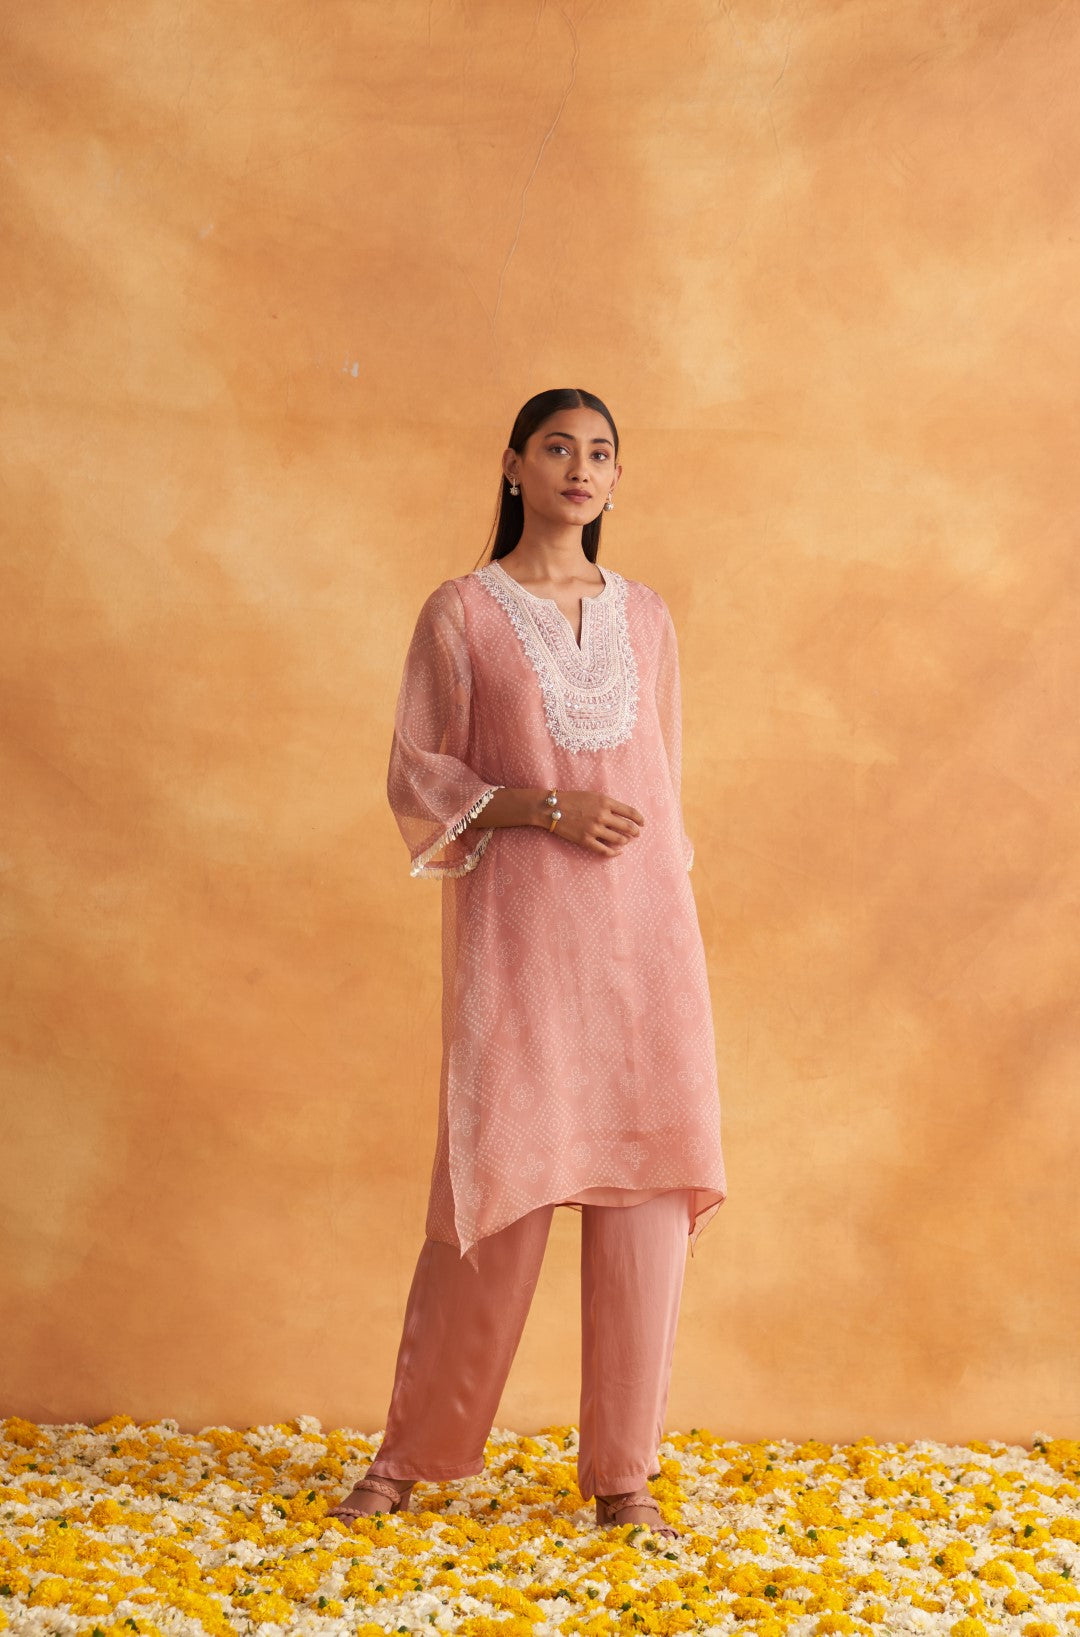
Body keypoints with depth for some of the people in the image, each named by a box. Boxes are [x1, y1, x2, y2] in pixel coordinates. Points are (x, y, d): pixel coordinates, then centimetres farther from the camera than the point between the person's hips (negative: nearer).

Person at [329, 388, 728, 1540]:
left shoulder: (645, 618, 14)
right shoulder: (462, 612, 4)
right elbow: (416, 779, 1)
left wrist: (672, 920, 13)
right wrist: (547, 809, -13)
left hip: (644, 928, 3)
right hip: (518, 929, -3)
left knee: (646, 1182, -1)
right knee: (500, 1182, -5)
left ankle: (622, 1470, 8)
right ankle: (412, 1451, 12)